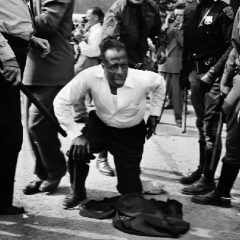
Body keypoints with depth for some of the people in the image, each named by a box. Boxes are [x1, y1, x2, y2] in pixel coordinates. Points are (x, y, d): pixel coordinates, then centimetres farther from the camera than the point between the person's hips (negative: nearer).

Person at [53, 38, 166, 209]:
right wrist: (76, 134, -24)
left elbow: (160, 82, -2)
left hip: (131, 133, 0)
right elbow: (61, 102, -21)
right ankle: (77, 193, 4)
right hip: (100, 125, 1)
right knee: (78, 151, -28)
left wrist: (154, 114, 0)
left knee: (130, 191, -4)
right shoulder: (90, 76, -30)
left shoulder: (142, 79, -28)